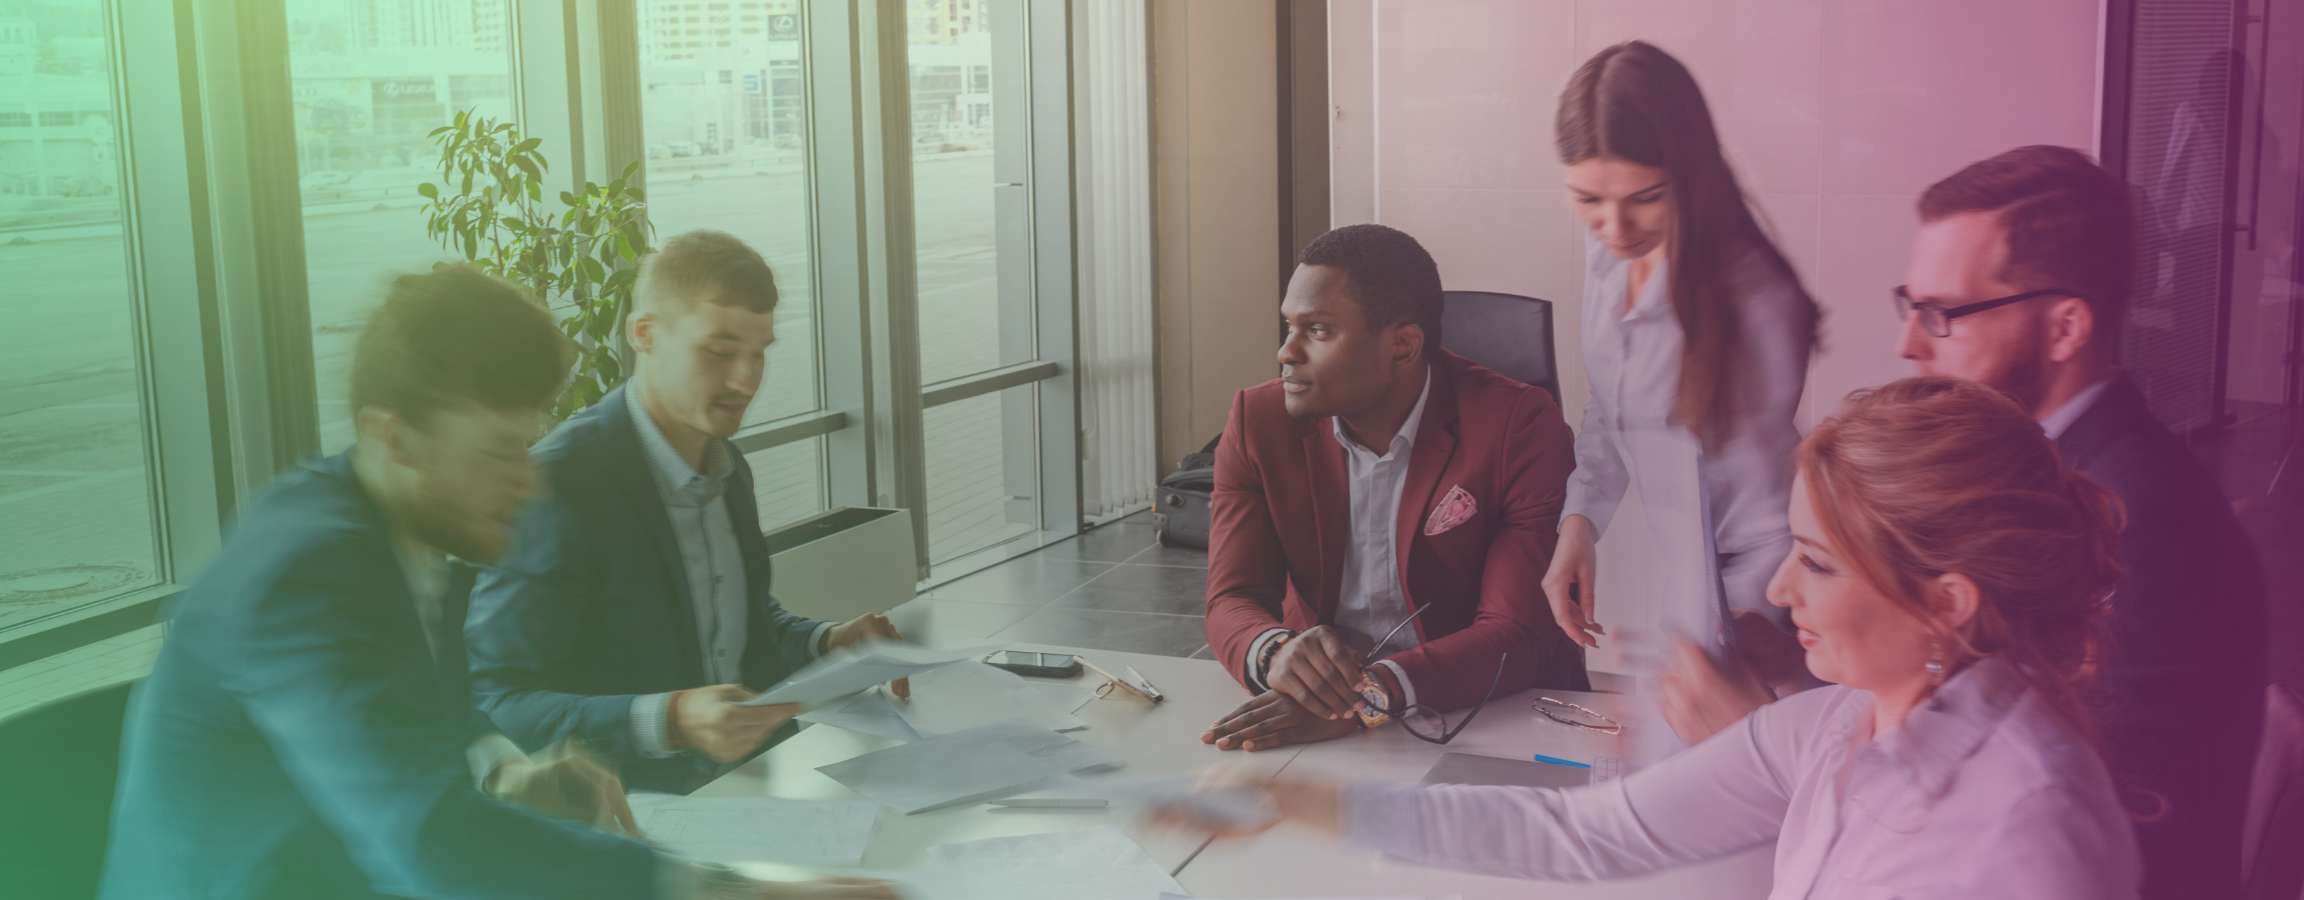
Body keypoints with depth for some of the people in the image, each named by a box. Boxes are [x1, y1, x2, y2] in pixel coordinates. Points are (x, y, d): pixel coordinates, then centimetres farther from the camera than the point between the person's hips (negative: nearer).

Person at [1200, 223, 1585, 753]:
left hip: (1491, 720, -1)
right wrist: (1276, 653, -28)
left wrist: (1375, 691, -32)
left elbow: (1519, 636, -17)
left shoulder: (1519, 427, -12)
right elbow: (1231, 602, -5)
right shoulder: (1258, 421, -2)